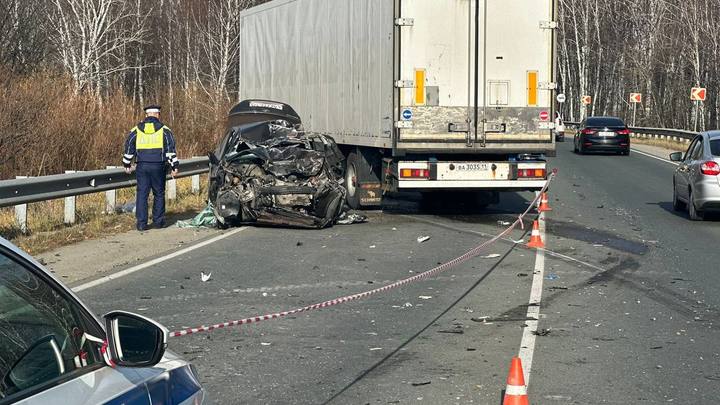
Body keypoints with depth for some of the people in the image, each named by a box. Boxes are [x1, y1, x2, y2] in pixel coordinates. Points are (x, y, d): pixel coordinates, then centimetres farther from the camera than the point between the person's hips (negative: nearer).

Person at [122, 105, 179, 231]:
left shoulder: (136, 130, 8)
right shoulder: (164, 130, 1)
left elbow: (129, 147, 12)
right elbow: (171, 149, -3)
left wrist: (127, 165, 23)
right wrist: (174, 166, -1)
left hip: (142, 166, 2)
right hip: (158, 166, -1)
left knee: (142, 194, 4)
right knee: (159, 194, 10)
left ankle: (141, 223, 1)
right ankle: (158, 221, 12)